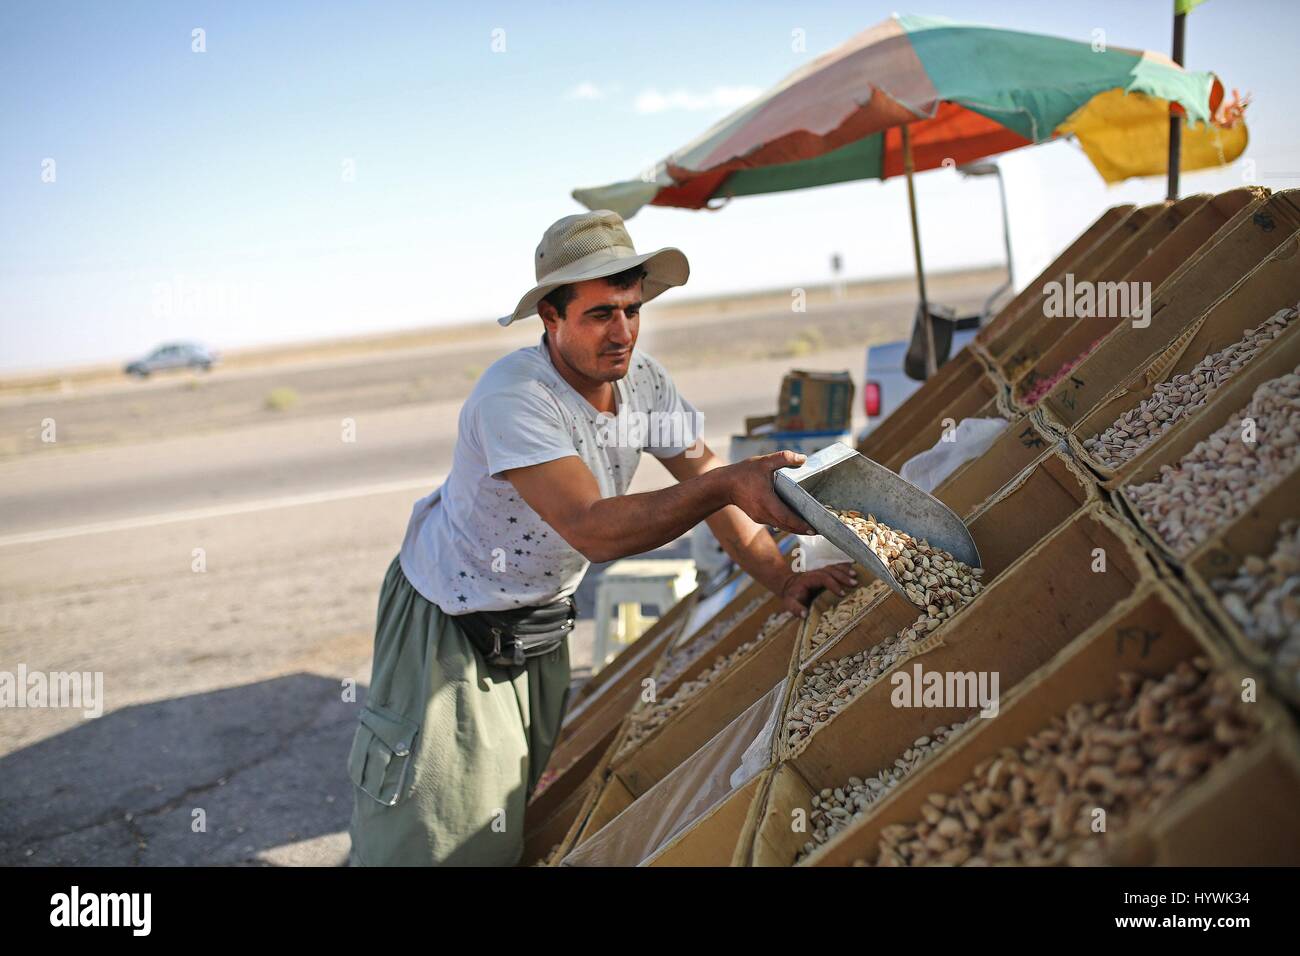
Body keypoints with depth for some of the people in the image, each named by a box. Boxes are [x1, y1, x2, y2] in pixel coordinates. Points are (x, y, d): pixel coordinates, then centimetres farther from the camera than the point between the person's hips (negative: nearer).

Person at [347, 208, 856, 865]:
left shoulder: (641, 378, -9)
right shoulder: (512, 397, -32)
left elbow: (701, 472, -2)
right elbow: (594, 530, -41)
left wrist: (780, 579, -12)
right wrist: (728, 483, -49)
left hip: (542, 621, 7)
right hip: (450, 623, -7)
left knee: (526, 822, 17)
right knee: (440, 838, -2)